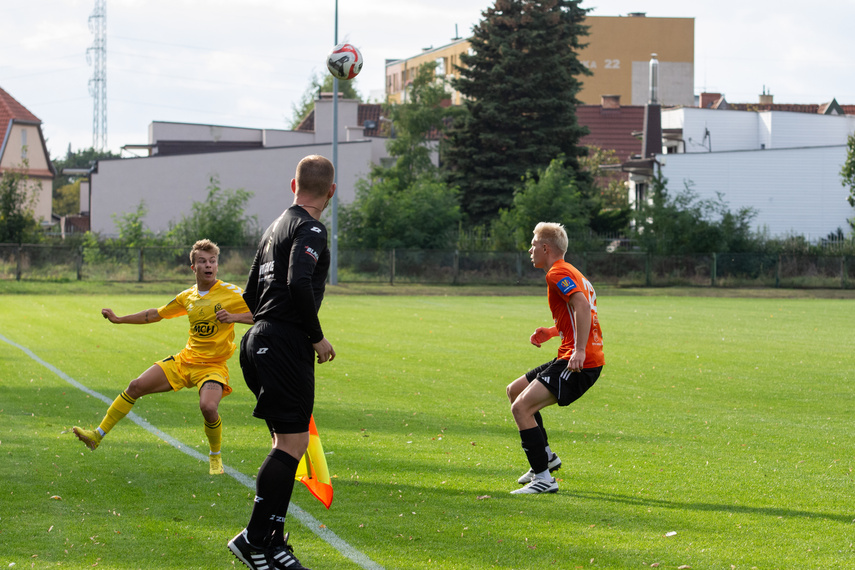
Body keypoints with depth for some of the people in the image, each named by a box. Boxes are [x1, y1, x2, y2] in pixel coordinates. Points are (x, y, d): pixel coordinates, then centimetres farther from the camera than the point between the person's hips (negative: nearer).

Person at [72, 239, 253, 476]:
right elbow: (156, 314, 22)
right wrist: (119, 319, 21)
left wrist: (235, 317, -28)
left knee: (208, 407, -32)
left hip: (213, 366, -5)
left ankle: (215, 456, -1)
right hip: (184, 360, 5)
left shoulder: (231, 294, -10)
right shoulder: (187, 298, 7)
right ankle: (98, 435, 10)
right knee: (136, 386, -2)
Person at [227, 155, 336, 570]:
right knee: (292, 443, -10)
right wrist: (317, 336, -14)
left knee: (288, 444, 11)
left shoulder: (277, 227, 20)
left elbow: (252, 294, 23)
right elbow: (299, 283, -23)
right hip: (287, 344, -10)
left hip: (261, 341, 10)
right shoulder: (310, 229, -9)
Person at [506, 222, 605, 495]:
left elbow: (582, 305, -26)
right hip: (573, 358, 11)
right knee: (515, 390, 21)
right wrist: (551, 331, 17)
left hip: (580, 363, -11)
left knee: (521, 407, -18)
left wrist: (579, 350, -33)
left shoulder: (558, 273, -11)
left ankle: (544, 479, -18)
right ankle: (545, 456, 26)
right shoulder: (570, 273, 22)